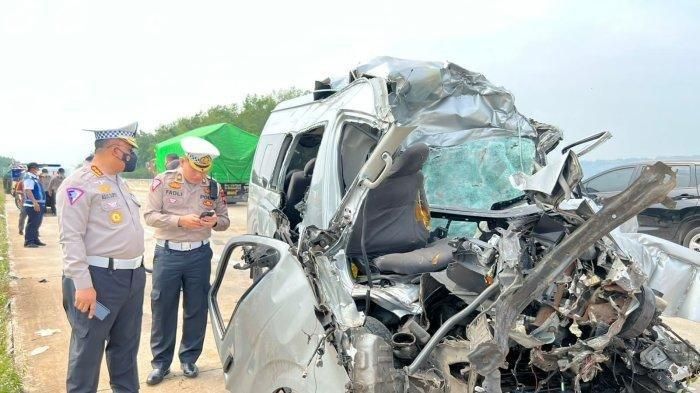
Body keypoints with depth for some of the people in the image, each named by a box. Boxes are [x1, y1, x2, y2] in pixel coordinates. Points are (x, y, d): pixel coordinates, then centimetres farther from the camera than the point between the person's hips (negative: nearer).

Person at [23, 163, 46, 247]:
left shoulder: (35, 178, 15)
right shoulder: (29, 178, -14)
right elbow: (28, 191, -24)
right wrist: (35, 203, -30)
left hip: (39, 204, 10)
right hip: (33, 205, -10)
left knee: (37, 223, 15)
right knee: (32, 223, -8)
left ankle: (35, 240, 24)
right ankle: (28, 241, -4)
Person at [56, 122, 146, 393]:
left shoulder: (119, 182, 15)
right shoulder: (79, 183, -12)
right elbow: (71, 238, -18)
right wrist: (83, 284, -22)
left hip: (133, 276, 9)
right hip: (99, 279, -8)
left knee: (126, 345, 19)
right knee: (88, 349, 2)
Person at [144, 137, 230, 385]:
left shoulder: (213, 187, 3)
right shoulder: (163, 181, -5)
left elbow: (225, 220, 10)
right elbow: (150, 215, -8)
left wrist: (215, 221, -14)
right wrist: (181, 220, -22)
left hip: (199, 254, 2)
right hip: (167, 253, -2)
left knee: (196, 310, 9)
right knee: (162, 309, 6)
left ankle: (189, 359, 25)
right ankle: (161, 362, 19)